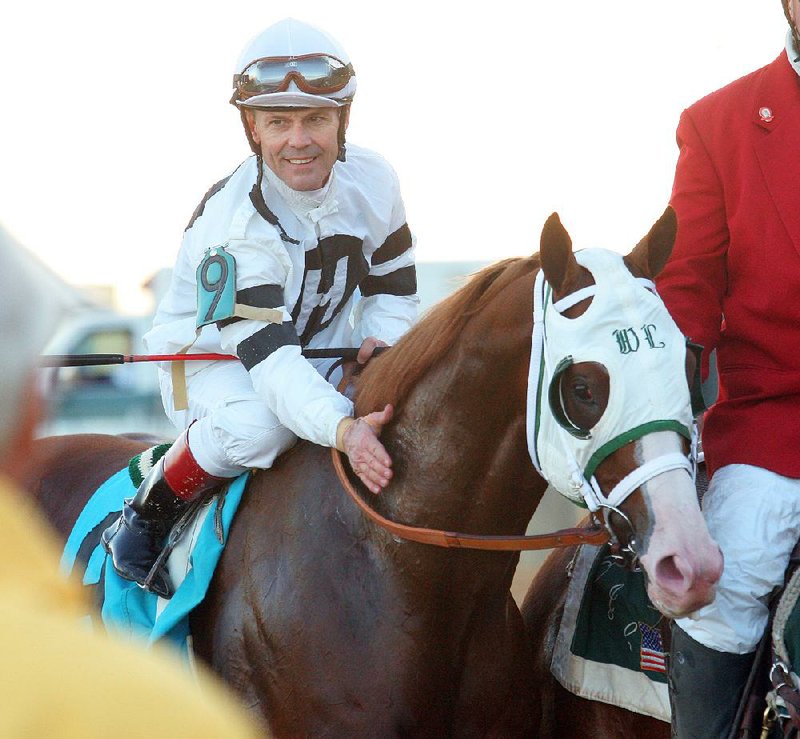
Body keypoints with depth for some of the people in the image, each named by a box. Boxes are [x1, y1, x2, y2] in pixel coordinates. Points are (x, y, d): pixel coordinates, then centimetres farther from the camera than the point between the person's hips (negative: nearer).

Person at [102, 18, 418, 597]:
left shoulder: (372, 181, -14)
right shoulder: (235, 224, -32)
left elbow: (393, 287, 3)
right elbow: (268, 355, -41)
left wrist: (381, 339, -21)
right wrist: (344, 429, -57)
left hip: (321, 347, 6)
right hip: (210, 355, -6)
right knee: (257, 424, -39)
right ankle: (148, 516, -14)